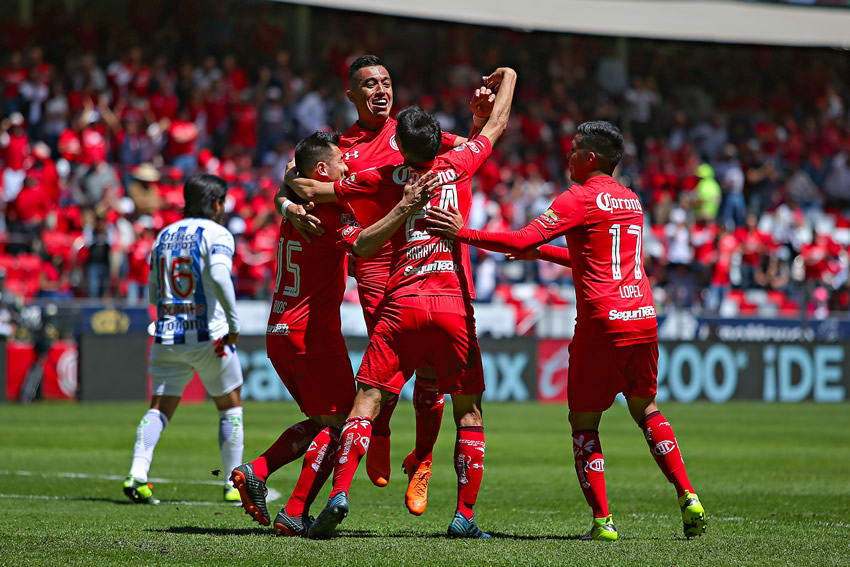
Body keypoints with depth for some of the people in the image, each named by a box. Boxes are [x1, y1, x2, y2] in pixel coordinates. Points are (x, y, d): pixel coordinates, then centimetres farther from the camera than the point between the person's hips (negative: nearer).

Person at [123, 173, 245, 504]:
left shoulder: (164, 236, 14)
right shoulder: (217, 234, -5)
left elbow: (153, 294, 17)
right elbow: (219, 275, -24)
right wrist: (234, 323, -19)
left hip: (167, 336, 4)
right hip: (208, 335, -4)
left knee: (160, 408, 4)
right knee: (230, 406, 12)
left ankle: (137, 473, -17)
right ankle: (234, 484, 12)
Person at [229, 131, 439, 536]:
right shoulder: (329, 208, -13)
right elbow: (360, 246, -31)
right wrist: (403, 209, -39)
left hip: (279, 332, 9)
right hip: (313, 333, -9)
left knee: (320, 421, 19)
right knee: (336, 423, -1)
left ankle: (255, 472, 3)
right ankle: (295, 514, -8)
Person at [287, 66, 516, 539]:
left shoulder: (388, 178, 5)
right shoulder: (458, 166, 6)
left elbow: (313, 190, 9)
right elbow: (497, 125, 23)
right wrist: (507, 80, 41)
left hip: (402, 305, -1)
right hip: (454, 306, 1)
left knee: (367, 404, -2)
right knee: (469, 411, 10)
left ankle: (340, 494, -21)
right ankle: (465, 514, 3)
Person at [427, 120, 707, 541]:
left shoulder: (580, 199, -7)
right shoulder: (631, 200, 16)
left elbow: (520, 241, -15)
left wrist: (462, 233, -8)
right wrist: (543, 253, 30)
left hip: (602, 324, -7)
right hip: (643, 318, 7)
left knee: (583, 422, 5)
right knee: (645, 409, 21)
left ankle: (602, 520, -2)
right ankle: (687, 497, 9)